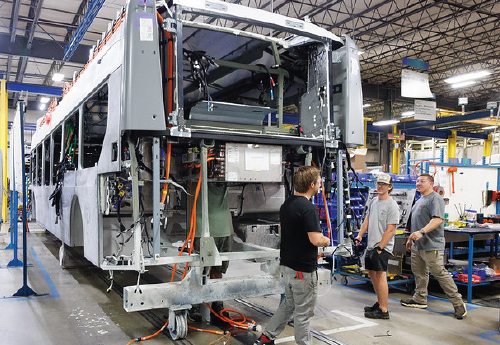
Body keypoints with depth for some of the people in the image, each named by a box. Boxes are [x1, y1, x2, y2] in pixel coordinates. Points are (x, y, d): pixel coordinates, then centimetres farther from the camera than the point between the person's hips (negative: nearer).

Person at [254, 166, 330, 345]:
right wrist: (326, 241, -5)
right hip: (303, 269, -9)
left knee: (288, 305, 23)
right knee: (303, 312, 6)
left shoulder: (286, 204, 6)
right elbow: (316, 239, -28)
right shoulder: (308, 208, -22)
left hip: (287, 264, 9)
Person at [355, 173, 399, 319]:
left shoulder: (392, 205, -12)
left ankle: (383, 310, -7)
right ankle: (380, 303, 28)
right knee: (372, 274, 14)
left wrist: (379, 248, -18)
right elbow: (367, 220, 20)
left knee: (380, 275, -11)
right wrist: (360, 235, 7)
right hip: (371, 245, 9)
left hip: (382, 247, -9)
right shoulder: (374, 201, 14)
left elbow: (390, 230, -16)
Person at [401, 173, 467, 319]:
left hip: (431, 245, -10)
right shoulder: (420, 200, 18)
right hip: (417, 245, 10)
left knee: (440, 274, -7)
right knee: (419, 273, 16)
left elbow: (438, 219, -26)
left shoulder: (435, 199, -14)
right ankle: (420, 299, 28)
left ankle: (458, 303, 4)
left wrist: (421, 232, -36)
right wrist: (411, 239, 26)